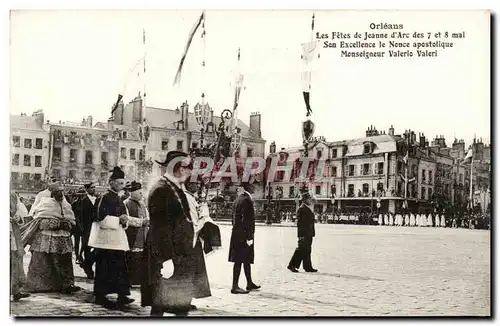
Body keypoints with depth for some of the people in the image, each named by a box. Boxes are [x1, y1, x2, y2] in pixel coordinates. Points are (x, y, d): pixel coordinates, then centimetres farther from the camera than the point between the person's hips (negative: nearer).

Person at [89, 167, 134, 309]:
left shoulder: (118, 198, 14)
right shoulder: (105, 197, -11)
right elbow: (101, 218, -20)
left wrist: (124, 220, 3)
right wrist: (119, 219, -18)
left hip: (117, 238, 8)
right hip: (106, 238, -8)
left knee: (120, 267, 6)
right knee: (104, 268, 0)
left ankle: (122, 295, 10)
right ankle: (100, 296, 9)